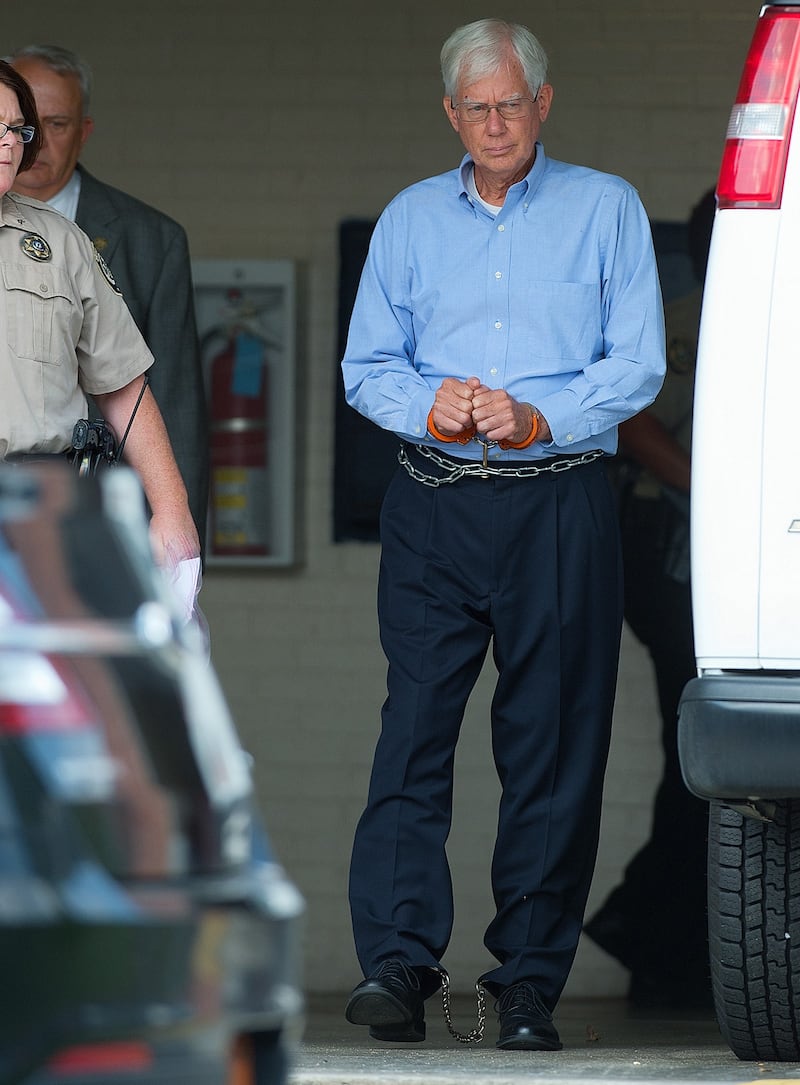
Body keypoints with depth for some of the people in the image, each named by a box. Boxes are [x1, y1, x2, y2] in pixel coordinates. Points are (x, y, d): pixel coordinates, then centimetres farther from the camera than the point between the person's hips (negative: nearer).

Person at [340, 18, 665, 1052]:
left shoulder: (606, 210, 7)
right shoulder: (410, 219, 15)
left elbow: (636, 364, 0)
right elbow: (366, 364, 13)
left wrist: (541, 418, -15)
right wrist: (428, 406, -8)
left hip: (558, 509, -1)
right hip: (433, 508, 1)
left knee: (553, 744, -1)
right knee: (414, 725, -10)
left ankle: (528, 983, 3)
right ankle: (397, 964, -15)